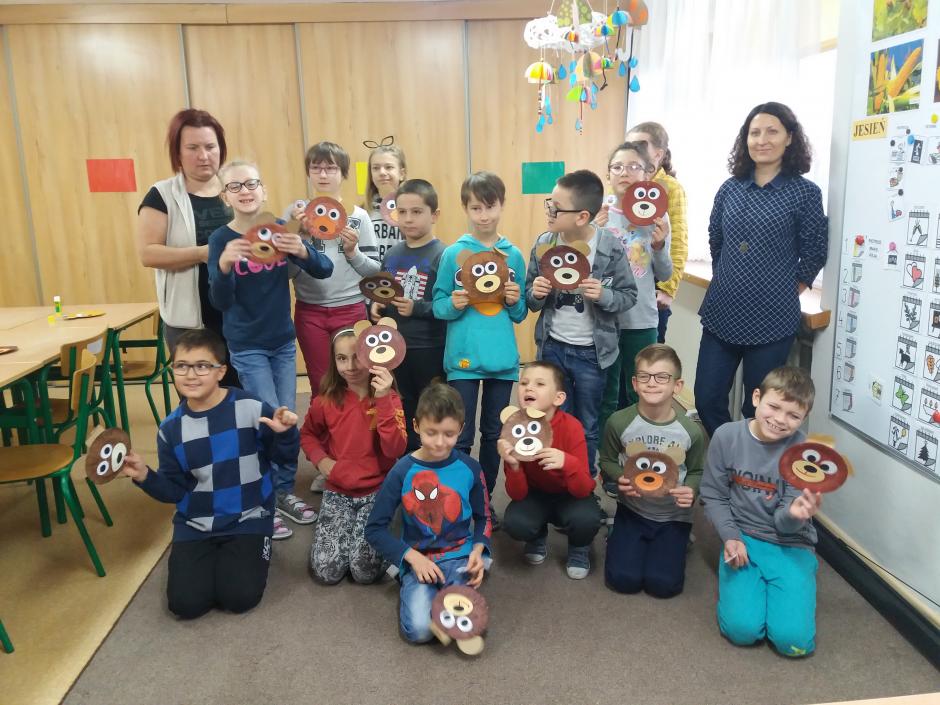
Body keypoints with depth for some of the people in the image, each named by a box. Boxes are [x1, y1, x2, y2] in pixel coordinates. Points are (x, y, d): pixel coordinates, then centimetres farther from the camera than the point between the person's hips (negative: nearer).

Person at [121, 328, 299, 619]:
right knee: (185, 604, -9)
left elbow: (283, 457, -4)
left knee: (239, 597, -16)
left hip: (248, 518, -3)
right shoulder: (171, 428, -2)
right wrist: (145, 477, -14)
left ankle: (255, 547, 16)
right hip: (195, 525, 3)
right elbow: (174, 491, 4)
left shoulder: (250, 408, -14)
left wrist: (284, 434, -25)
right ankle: (211, 555, 21)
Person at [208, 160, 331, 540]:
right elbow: (220, 302, -20)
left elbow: (325, 270, -12)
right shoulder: (221, 238, -12)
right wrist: (224, 265, -39)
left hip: (283, 341, 4)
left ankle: (285, 491, 28)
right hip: (247, 347, -3)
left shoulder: (279, 229, -4)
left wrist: (303, 251, -33)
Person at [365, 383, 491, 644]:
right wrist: (412, 557, -15)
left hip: (459, 556, 1)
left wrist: (478, 550, -10)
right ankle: (414, 586, 7)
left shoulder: (469, 469, -4)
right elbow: (375, 529, -4)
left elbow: (483, 517, 10)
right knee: (419, 630, -22)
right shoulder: (403, 471, -9)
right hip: (418, 558, 0)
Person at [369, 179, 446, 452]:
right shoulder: (392, 254, 5)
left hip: (430, 349, -6)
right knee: (406, 411, 20)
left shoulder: (442, 255, -13)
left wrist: (417, 308, -26)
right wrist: (376, 306, -3)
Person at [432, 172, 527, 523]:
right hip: (463, 358, -3)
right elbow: (438, 306, -2)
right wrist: (454, 304, -22)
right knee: (461, 437, 1)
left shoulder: (514, 255, 5)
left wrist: (516, 300, -12)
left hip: (503, 358, 3)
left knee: (494, 433, 14)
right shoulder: (453, 253, -3)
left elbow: (520, 315, 9)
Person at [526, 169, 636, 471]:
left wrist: (603, 295, -25)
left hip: (591, 352, -2)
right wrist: (537, 294, -19)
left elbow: (629, 295, -6)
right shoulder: (543, 244, -5)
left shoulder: (610, 247, -14)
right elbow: (531, 300, 3)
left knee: (587, 427, 15)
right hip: (552, 347, 2)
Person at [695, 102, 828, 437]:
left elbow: (814, 253, 2)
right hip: (721, 315, 4)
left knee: (757, 410, 8)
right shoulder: (730, 189, 7)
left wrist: (787, 292, 6)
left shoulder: (805, 192, -4)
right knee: (707, 401, 6)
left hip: (771, 321, -4)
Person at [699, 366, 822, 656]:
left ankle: (773, 586, 16)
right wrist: (731, 538, -12)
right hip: (743, 539, 1)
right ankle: (747, 582, 15)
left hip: (790, 545, 0)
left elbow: (784, 523, -13)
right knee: (742, 629, -17)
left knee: (794, 639, -15)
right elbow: (714, 496, 1)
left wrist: (794, 515, -36)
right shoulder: (726, 436, -9)